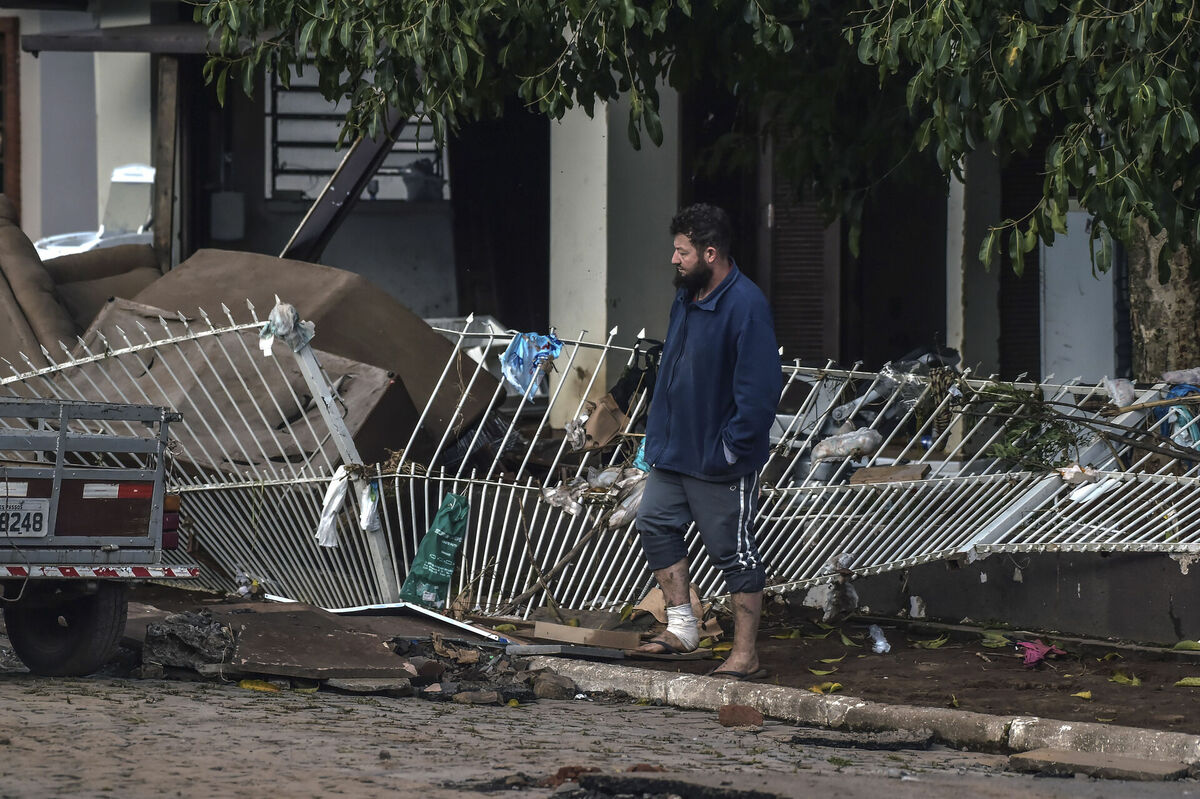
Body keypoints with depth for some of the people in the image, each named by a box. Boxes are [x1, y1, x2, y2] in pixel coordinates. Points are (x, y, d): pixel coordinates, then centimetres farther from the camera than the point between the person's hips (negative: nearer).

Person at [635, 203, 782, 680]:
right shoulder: (687, 298, 9)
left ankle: (745, 655, 6)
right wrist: (660, 434, 16)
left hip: (719, 462, -9)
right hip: (674, 452, 9)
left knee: (733, 551, -1)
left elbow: (760, 388, -23)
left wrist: (734, 448, -21)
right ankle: (681, 627, 22)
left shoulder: (746, 306, -20)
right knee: (656, 523, 11)